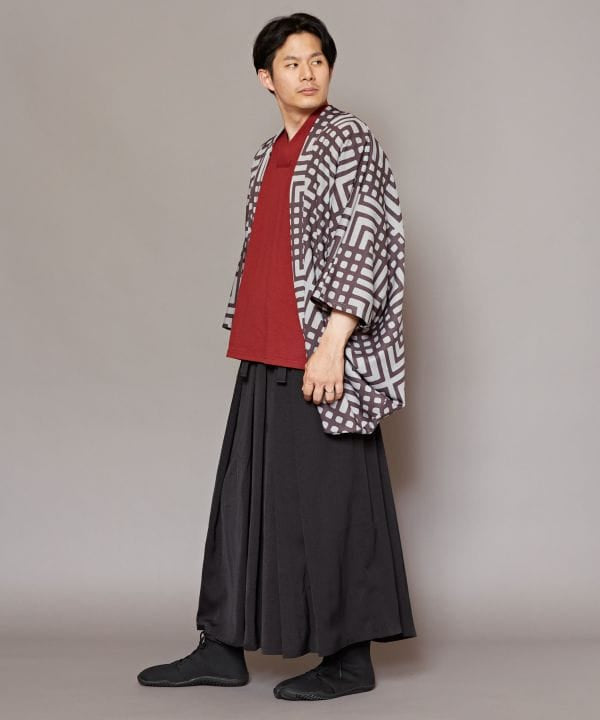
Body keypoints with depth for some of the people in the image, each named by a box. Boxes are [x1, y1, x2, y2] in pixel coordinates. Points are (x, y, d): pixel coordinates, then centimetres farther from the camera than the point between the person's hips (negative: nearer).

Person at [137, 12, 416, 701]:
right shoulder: (269, 154, 19)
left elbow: (363, 243, -14)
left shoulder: (347, 139, -5)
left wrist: (332, 342, -21)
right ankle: (223, 648, 19)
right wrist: (247, 340, 18)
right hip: (266, 359, 8)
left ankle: (351, 658, 8)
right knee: (244, 495, 10)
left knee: (331, 501, -3)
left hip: (323, 357, -8)